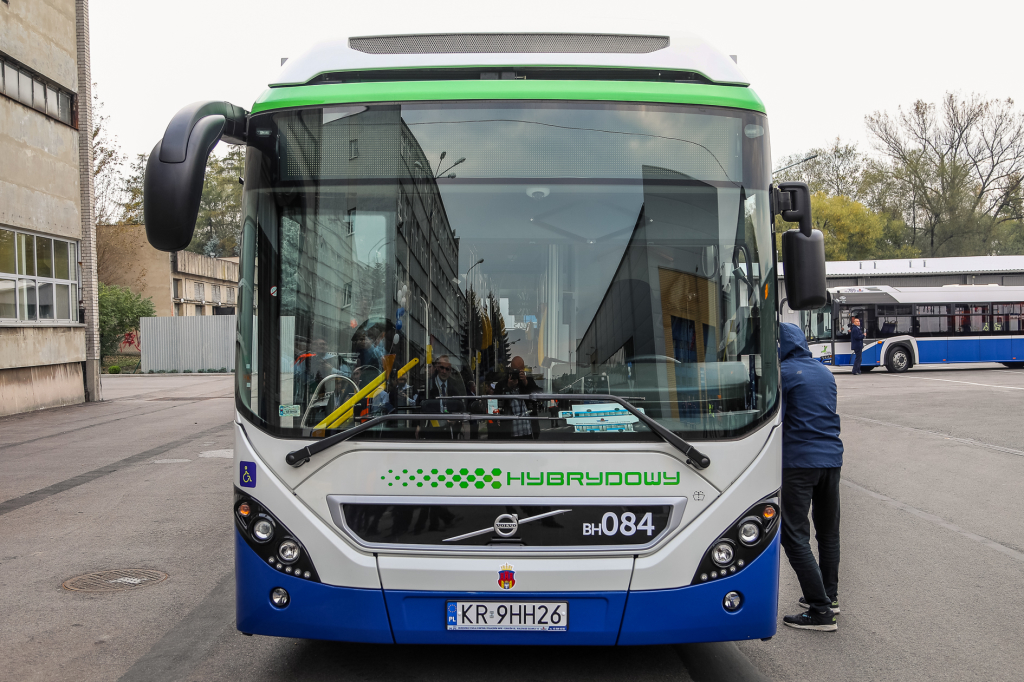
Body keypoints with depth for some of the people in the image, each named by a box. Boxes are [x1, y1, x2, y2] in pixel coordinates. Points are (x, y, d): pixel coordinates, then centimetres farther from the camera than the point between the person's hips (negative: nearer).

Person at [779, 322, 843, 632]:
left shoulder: (783, 373, -8)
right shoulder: (825, 372, 14)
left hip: (798, 462, -8)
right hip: (832, 458, 8)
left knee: (795, 536, -5)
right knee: (828, 531, 19)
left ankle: (821, 610, -9)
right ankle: (829, 595, 31)